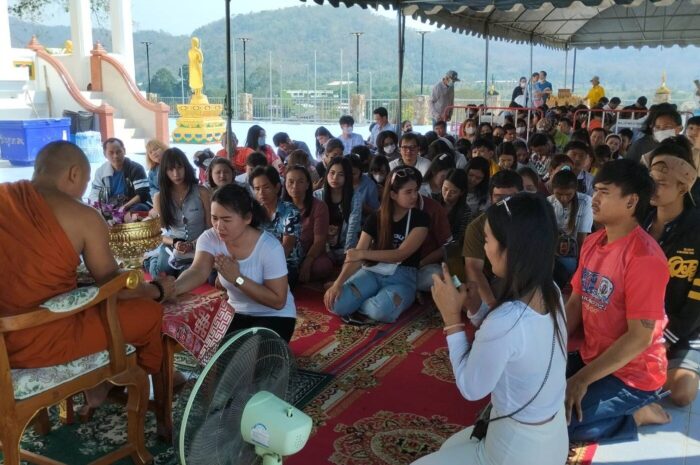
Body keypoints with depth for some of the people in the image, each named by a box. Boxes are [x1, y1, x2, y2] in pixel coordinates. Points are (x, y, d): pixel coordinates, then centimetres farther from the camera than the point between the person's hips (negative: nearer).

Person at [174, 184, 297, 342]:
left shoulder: (269, 246, -25)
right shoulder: (210, 238, -13)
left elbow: (278, 301, -23)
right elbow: (198, 272, -33)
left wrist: (237, 278, -30)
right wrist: (171, 288, -55)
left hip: (274, 316, -4)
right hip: (237, 313, 4)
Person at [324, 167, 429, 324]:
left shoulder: (420, 219, -5)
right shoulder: (375, 218, 2)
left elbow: (402, 253, -15)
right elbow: (356, 256, -6)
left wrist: (364, 253, -21)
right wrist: (338, 283, -21)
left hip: (402, 277, -2)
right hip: (372, 272, 2)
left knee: (381, 311, -36)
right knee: (338, 304, -24)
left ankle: (356, 304, -3)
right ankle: (373, 300, 5)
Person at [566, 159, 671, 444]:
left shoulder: (645, 258, -24)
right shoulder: (592, 242, 3)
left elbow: (640, 337, -25)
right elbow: (575, 304, 8)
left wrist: (582, 379, -23)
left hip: (631, 374, -8)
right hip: (592, 358, 9)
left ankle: (636, 415, 0)